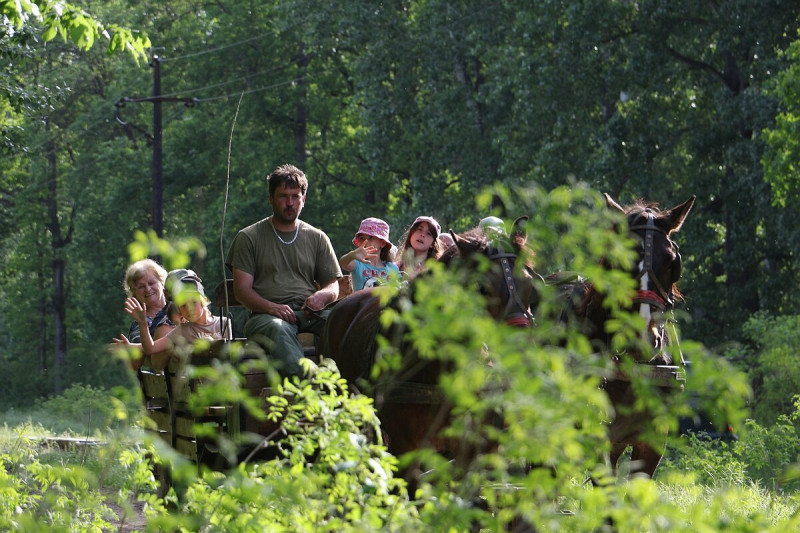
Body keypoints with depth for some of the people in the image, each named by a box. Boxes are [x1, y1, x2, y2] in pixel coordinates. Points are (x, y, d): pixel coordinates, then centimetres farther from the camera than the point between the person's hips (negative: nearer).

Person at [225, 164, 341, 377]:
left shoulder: (317, 238, 23)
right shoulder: (249, 238, 14)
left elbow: (334, 285, 20)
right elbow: (242, 289, 5)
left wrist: (322, 295, -6)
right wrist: (270, 307, -16)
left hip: (309, 312, 3)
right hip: (266, 313, -3)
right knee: (278, 329, -40)